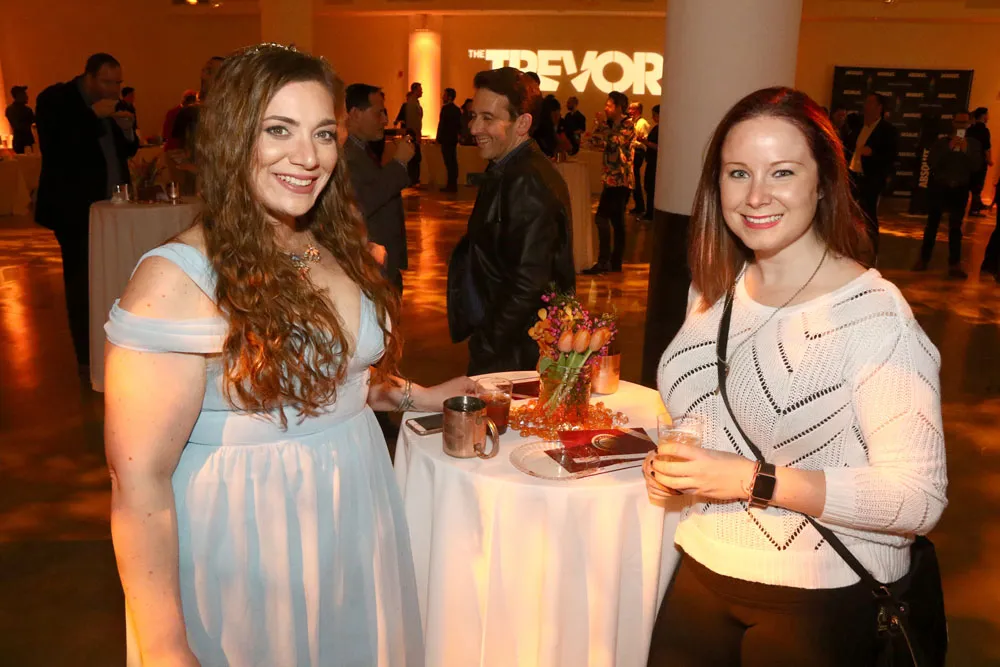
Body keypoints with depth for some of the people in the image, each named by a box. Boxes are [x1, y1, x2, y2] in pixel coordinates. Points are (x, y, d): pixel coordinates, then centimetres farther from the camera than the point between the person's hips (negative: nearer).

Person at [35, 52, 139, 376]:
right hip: (76, 208, -5)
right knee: (81, 284, 0)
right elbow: (52, 146, -20)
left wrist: (128, 131, -6)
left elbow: (127, 151, 16)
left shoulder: (111, 105, 11)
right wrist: (93, 116, -21)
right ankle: (87, 359, 10)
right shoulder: (55, 99, -7)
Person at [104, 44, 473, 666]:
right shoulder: (178, 278, -21)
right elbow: (138, 480, -21)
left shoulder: (336, 251, 1)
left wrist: (414, 395, 7)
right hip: (246, 553, -6)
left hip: (357, 528, 7)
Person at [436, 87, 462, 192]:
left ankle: (451, 185, -7)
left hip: (446, 140, -8)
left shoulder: (445, 108, -13)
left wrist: (438, 139, -13)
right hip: (453, 139, 8)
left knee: (449, 163, -7)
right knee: (453, 162, 10)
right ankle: (453, 185, 14)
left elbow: (442, 124, -17)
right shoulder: (457, 109, 11)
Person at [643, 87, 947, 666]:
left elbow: (920, 498, -20)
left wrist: (754, 480, -26)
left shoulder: (874, 315, -19)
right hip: (705, 568, 6)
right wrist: (673, 467, -6)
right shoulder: (716, 289, 1)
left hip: (823, 600, -5)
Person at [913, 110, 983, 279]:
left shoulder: (974, 144, 3)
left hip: (959, 190, 1)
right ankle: (923, 259, 13)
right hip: (938, 188, 0)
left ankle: (955, 265, 2)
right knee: (932, 224, 6)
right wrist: (948, 148, -21)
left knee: (955, 227, 1)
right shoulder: (941, 142, 0)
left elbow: (977, 167, -8)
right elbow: (931, 163, -13)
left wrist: (966, 151, -19)